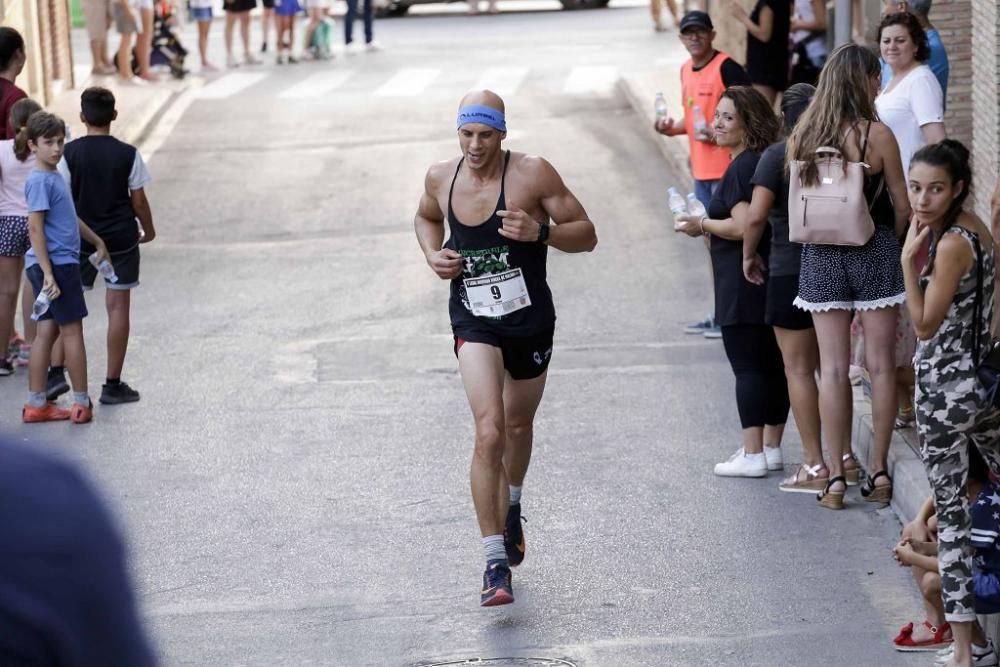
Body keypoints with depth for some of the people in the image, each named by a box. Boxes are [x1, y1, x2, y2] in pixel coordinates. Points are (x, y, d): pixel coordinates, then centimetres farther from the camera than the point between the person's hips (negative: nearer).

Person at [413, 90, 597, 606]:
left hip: (531, 319, 0)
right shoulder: (441, 179, -2)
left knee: (518, 425, 21)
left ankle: (511, 506, 54)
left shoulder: (532, 174, -12)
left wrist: (540, 231, -28)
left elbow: (586, 235, -9)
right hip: (474, 321, 0)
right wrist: (432, 254, 1)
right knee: (489, 432, -19)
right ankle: (496, 561, -20)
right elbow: (426, 217, 22)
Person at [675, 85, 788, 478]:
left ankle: (752, 455, -5)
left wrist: (703, 225, -8)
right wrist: (711, 227, 20)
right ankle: (771, 448, 19)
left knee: (748, 367, -6)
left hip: (743, 283, -9)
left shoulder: (741, 169, -16)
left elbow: (742, 226, -24)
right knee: (773, 364, 12)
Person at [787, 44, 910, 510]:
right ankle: (878, 470, 9)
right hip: (874, 252, -3)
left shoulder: (800, 139, -1)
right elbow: (902, 206, -5)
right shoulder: (876, 135, -11)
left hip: (820, 256, 3)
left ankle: (836, 477, 4)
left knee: (832, 367, 4)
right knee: (880, 363, 6)